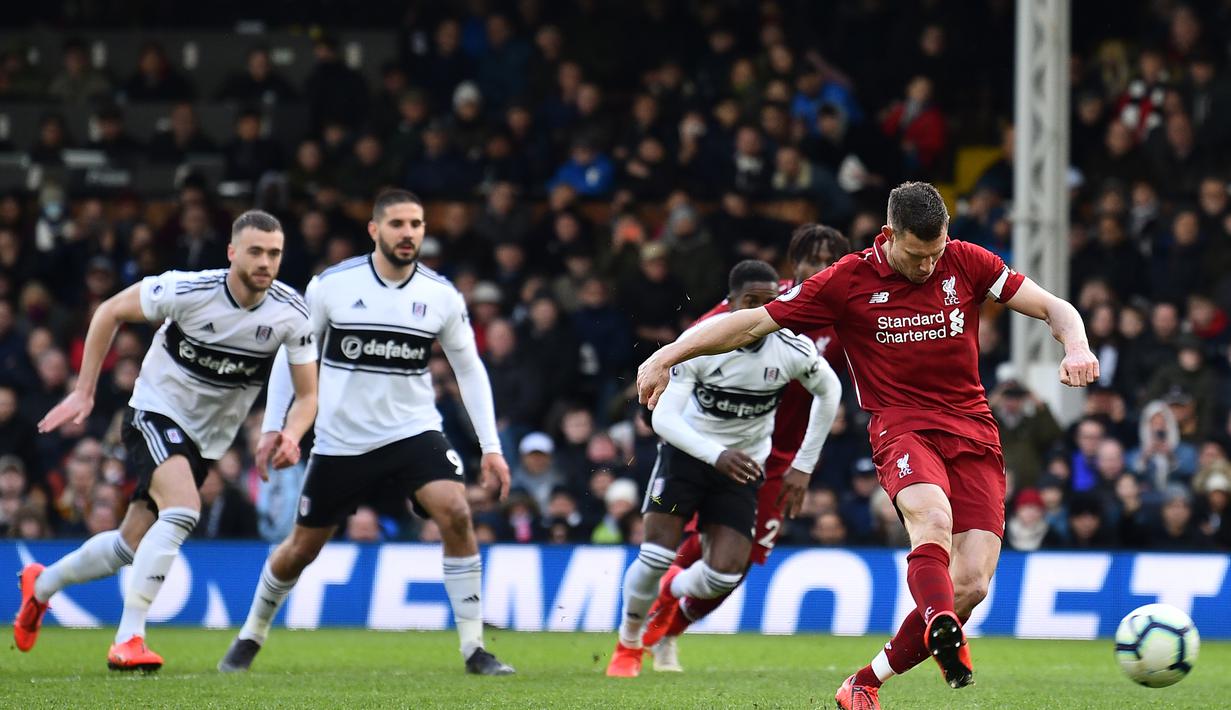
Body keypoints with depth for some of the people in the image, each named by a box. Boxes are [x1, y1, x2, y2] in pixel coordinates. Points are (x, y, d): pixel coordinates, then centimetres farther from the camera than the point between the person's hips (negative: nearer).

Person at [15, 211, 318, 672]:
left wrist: (289, 435, -28)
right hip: (156, 412, -5)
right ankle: (128, 640, -27)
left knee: (132, 547, 12)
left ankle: (42, 584, 41)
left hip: (208, 439, 5)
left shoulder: (291, 314, -13)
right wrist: (83, 394, -7)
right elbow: (110, 312, -7)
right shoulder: (188, 291, -22)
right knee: (183, 510, -31)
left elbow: (307, 395, -6)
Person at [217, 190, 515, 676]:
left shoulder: (441, 296, -5)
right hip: (340, 442, 0)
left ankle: (474, 649, -18)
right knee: (301, 549, 8)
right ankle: (250, 637, 36)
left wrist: (491, 447, -2)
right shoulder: (332, 285, -9)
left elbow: (469, 368, 4)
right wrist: (272, 427, -1)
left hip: (413, 432, 0)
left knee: (455, 513, -25)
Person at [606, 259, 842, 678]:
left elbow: (829, 392, 4)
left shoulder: (793, 349, -18)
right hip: (687, 451, -2)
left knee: (726, 574, -9)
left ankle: (674, 591, 29)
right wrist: (717, 455, -43)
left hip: (743, 465, 2)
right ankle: (628, 644, 15)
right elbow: (663, 417, -27)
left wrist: (804, 465, 2)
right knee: (655, 556, -13)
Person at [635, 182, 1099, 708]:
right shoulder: (849, 281, -1)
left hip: (973, 431, 3)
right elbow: (755, 323, 1)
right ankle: (945, 637, -55)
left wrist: (1076, 348, -16)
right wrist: (667, 356, -4)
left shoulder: (966, 263, 4)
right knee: (933, 517, -38)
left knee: (972, 583, -11)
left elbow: (1056, 310, 7)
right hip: (903, 427, -3)